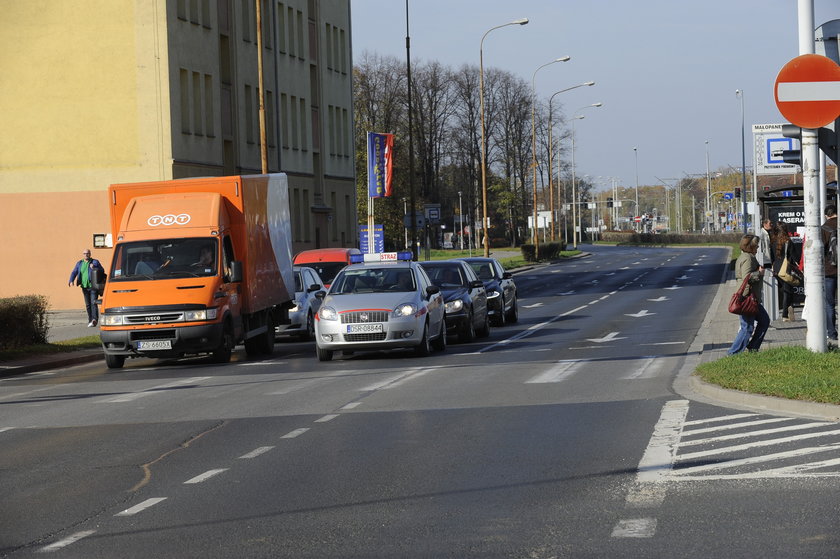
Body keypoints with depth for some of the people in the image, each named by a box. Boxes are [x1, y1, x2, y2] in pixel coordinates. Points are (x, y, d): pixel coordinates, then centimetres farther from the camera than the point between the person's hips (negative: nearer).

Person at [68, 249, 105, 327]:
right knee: (88, 305, 6)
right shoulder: (79, 263, 14)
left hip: (93, 286, -4)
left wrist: (94, 267, -17)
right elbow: (74, 273, 7)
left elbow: (102, 271, 0)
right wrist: (71, 281, -12)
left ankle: (94, 319, -24)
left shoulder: (95, 262, 4)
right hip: (84, 287, 4)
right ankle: (90, 320, 12)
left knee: (93, 303, -16)